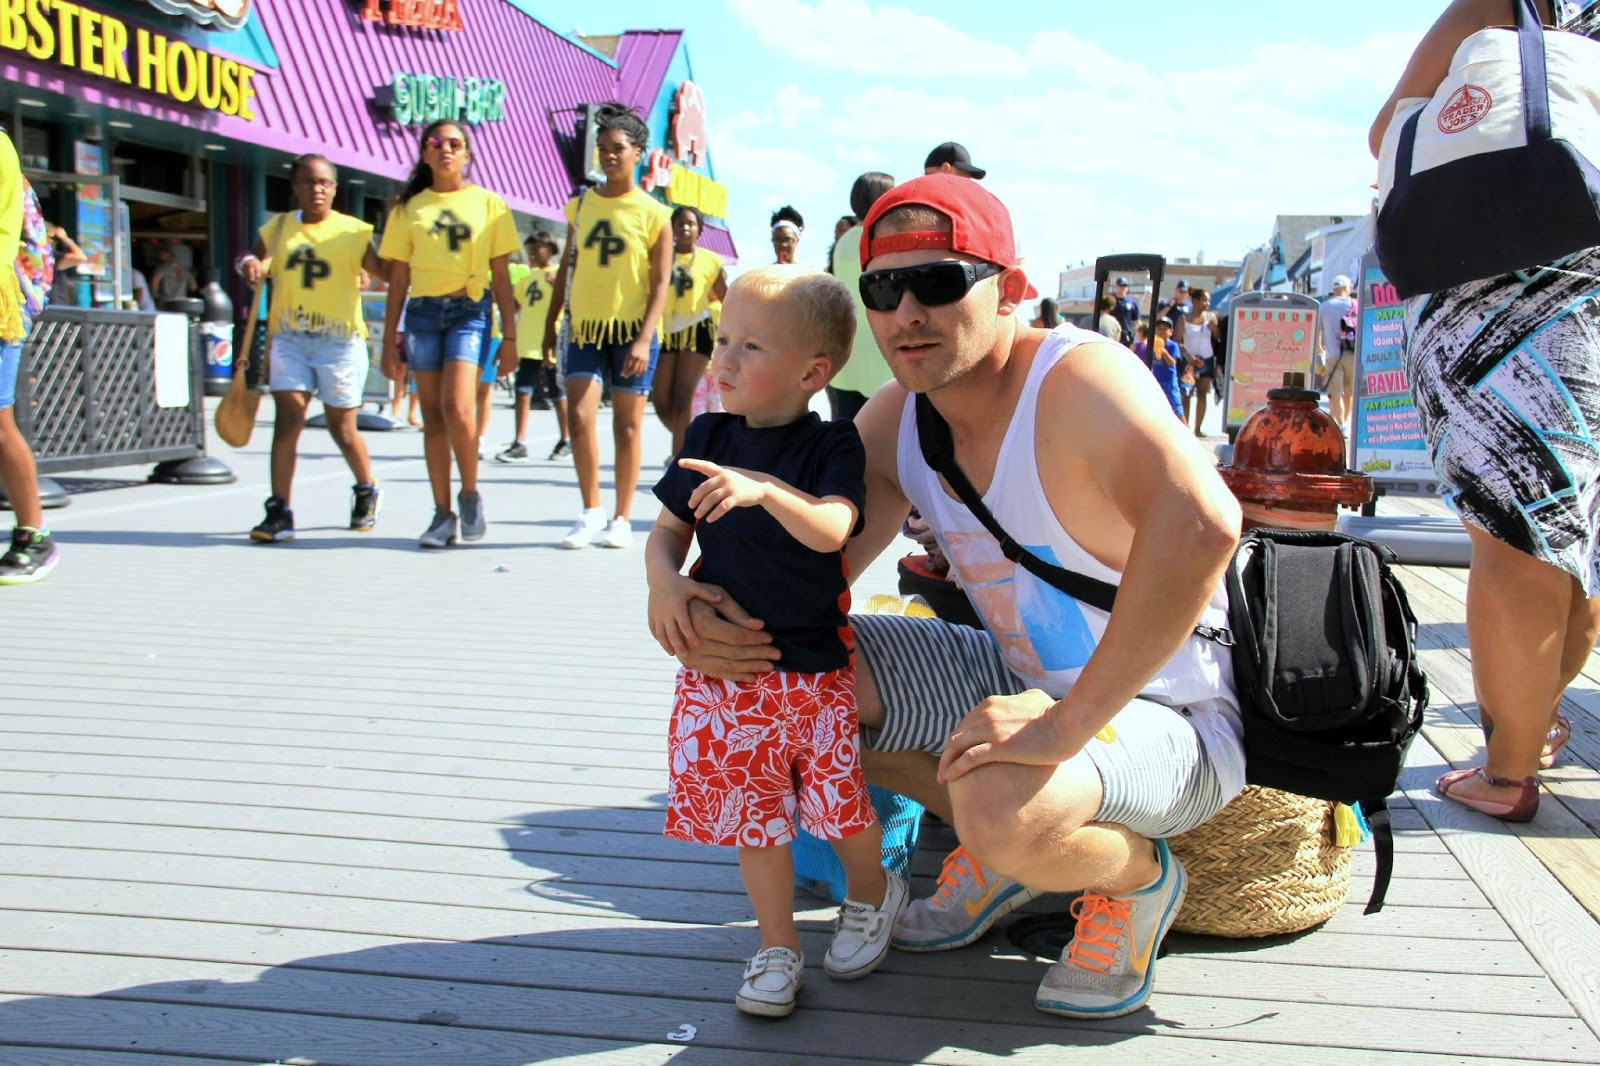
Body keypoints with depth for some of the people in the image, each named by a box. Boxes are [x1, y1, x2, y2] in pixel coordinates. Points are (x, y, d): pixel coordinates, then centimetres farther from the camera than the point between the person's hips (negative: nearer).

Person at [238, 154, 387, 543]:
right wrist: (249, 264, -9)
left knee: (342, 428, 7)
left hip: (340, 339, -2)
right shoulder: (278, 229, 11)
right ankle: (280, 512, -10)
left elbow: (386, 270, -7)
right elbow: (256, 265, 14)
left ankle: (367, 490, 34)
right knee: (287, 417, -11)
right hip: (289, 338, 2)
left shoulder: (353, 231, 0)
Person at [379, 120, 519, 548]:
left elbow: (501, 275, 7)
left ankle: (470, 494, 4)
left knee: (457, 408, -18)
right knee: (433, 415, 3)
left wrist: (510, 336, 2)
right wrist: (389, 339, 7)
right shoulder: (409, 208, 11)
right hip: (422, 312, 3)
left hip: (470, 311, -3)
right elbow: (398, 279, 11)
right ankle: (442, 514, 9)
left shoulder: (488, 203, 7)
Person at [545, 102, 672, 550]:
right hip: (585, 328, 3)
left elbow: (661, 282, -6)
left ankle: (621, 519, 13)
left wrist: (644, 339, -16)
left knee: (626, 425, 3)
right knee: (580, 417, -9)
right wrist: (551, 322, 15)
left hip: (632, 329, -3)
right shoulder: (580, 205, 9)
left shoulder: (653, 213, -2)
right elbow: (567, 267, 17)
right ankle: (590, 511, 6)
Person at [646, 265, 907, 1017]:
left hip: (814, 666, -3)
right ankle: (776, 947, 26)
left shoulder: (832, 447, -8)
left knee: (838, 803, 4)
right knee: (753, 814, 8)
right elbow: (667, 531, 10)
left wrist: (766, 490, -42)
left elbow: (831, 530, -26)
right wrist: (664, 582, -10)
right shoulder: (708, 438, 4)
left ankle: (871, 893, 37)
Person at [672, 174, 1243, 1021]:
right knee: (785, 671, -1)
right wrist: (713, 615, -18)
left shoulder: (1079, 380, -27)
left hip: (1169, 715, -7)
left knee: (1001, 806, -38)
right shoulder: (895, 421, -3)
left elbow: (1201, 526, -45)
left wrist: (1067, 726, -43)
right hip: (1024, 680, 7)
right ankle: (1005, 847, 12)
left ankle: (1139, 878, 0)